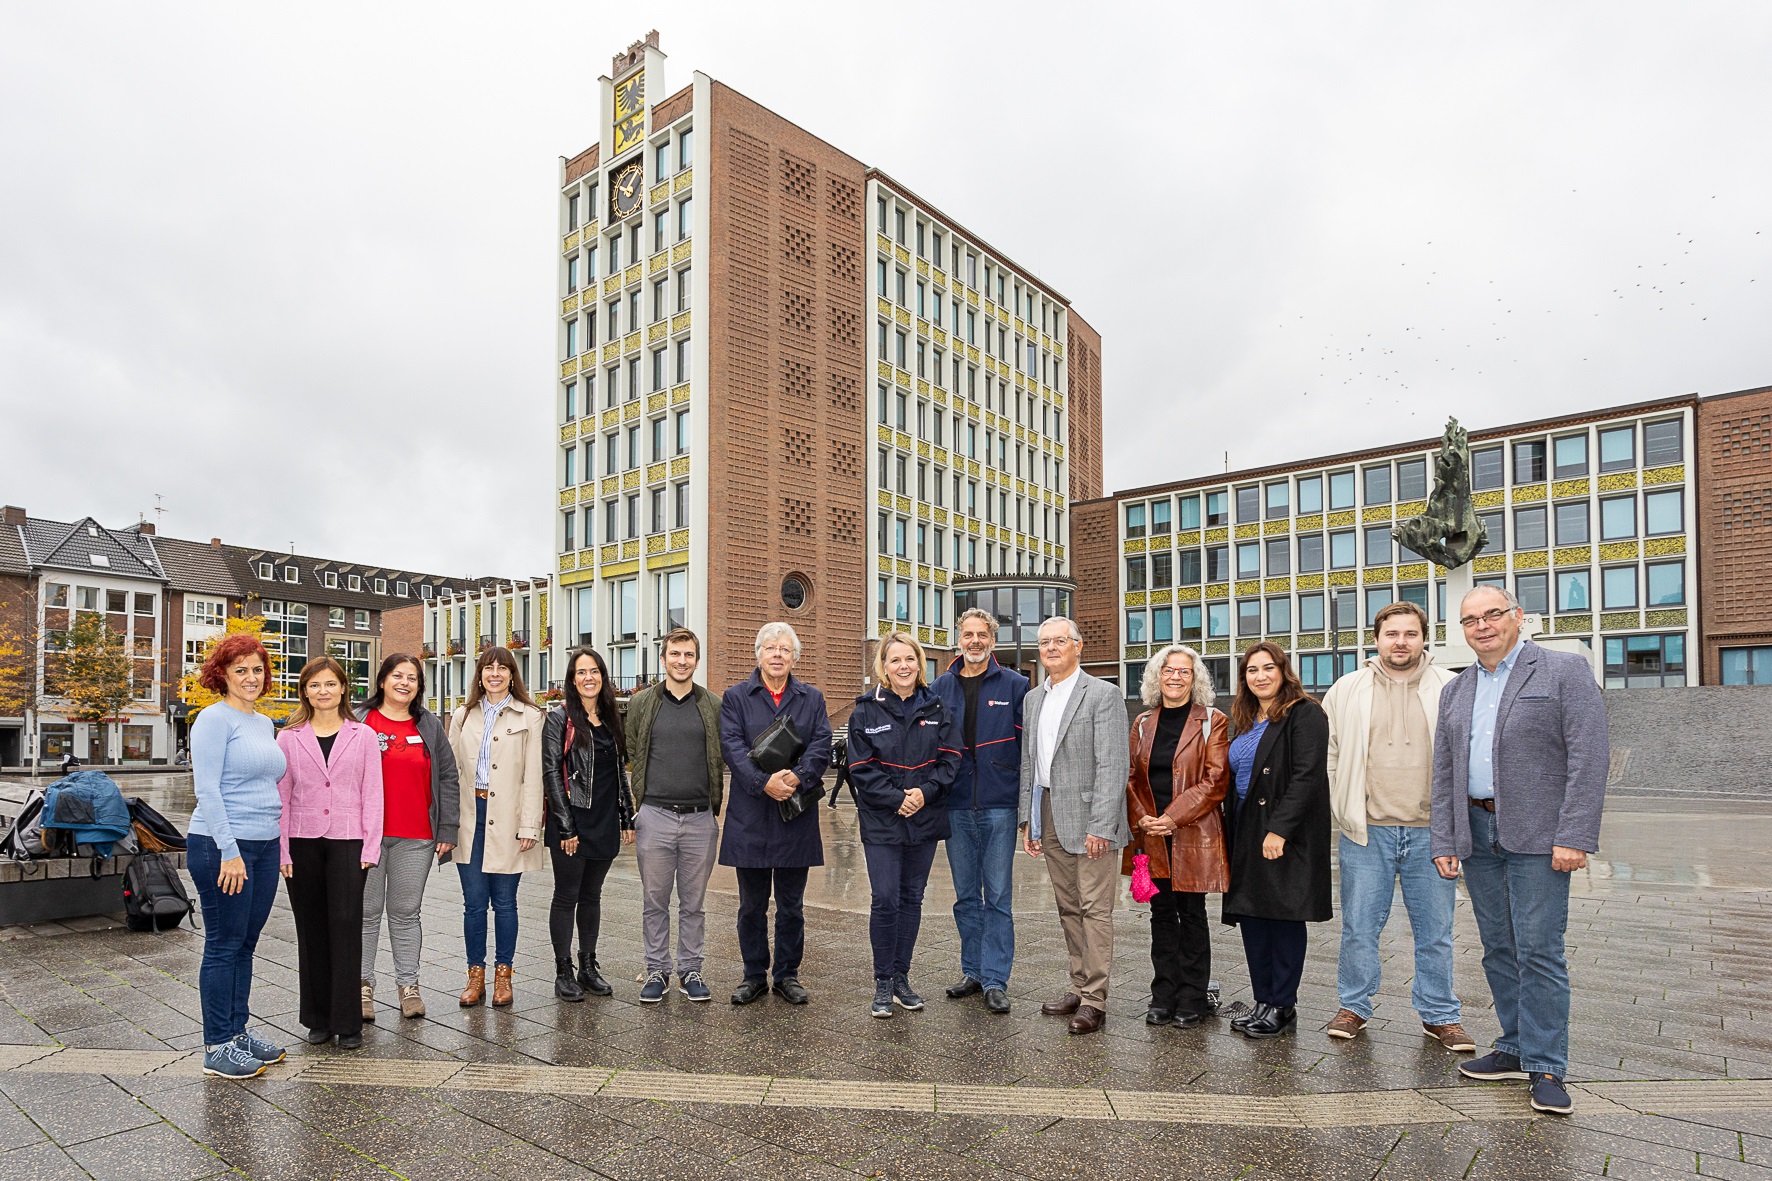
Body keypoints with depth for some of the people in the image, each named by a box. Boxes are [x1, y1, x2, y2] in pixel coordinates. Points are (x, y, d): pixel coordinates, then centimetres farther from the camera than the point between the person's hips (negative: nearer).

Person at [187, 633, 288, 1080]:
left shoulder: (264, 724, 15)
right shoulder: (215, 719, -10)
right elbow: (207, 790, -15)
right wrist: (229, 851, -19)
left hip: (264, 845, 8)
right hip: (223, 845, -8)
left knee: (246, 945, 14)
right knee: (224, 946, 1)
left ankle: (238, 1032, 25)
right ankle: (218, 1048, 11)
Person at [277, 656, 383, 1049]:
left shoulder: (363, 736, 4)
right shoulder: (289, 738, 6)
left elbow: (372, 795, 3)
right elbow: (281, 797, 5)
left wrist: (370, 847, -4)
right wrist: (282, 851, -1)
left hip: (347, 841, -1)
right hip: (303, 843, 2)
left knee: (346, 926, -5)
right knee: (311, 930, 8)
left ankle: (348, 1022, 4)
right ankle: (318, 1019, 21)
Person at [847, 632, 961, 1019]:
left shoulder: (938, 709, 5)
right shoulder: (866, 712, -2)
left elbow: (949, 759, 1)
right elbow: (861, 768, -6)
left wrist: (925, 791, -15)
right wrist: (897, 798, -16)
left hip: (925, 818, 3)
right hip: (881, 822, -3)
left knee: (912, 899, 10)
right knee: (885, 900, -5)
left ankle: (901, 977, 23)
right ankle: (883, 983, 9)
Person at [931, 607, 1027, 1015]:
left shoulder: (1014, 686, 0)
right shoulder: (942, 687, 7)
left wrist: (1028, 800, -5)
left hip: (999, 804, -3)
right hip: (956, 807, 3)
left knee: (998, 897, 2)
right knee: (966, 896, 12)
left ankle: (996, 980, 10)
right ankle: (973, 971, 25)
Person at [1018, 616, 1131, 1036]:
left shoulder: (1103, 695, -8)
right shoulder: (1033, 699, 14)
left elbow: (1112, 765, -13)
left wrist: (1100, 826, -18)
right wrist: (1028, 819, 11)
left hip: (1088, 818, -7)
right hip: (1049, 817, 7)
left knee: (1095, 909, -2)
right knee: (1068, 908, 13)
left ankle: (1094, 1000, 6)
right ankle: (1079, 988, 24)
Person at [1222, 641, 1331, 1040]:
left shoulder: (1305, 714, -7)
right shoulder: (1244, 721, 16)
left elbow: (1307, 776, -17)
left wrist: (1279, 829, -23)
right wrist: (1230, 833, 11)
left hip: (1286, 835, -7)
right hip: (1246, 833, 7)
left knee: (1284, 915, 1)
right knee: (1251, 916, 9)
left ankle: (1282, 1005, 12)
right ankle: (1264, 1000, 20)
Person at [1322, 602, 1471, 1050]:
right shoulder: (1346, 691, 5)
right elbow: (1327, 754, 9)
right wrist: (1344, 809, 4)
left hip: (1431, 831, 0)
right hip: (1366, 831, 0)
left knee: (1435, 931, 10)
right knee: (1359, 927, 7)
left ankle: (1440, 1016, 26)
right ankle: (1354, 1006, 23)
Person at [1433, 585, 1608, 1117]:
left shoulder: (1564, 670, -2)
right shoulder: (1456, 690, 14)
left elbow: (1590, 757, -9)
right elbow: (1443, 773, 13)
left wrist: (1574, 836, -16)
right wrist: (1444, 843, 7)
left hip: (1537, 833, -5)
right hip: (1477, 832, 5)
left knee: (1539, 949, -4)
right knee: (1499, 948, 11)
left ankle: (1546, 1067, 6)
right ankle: (1516, 1048, 23)